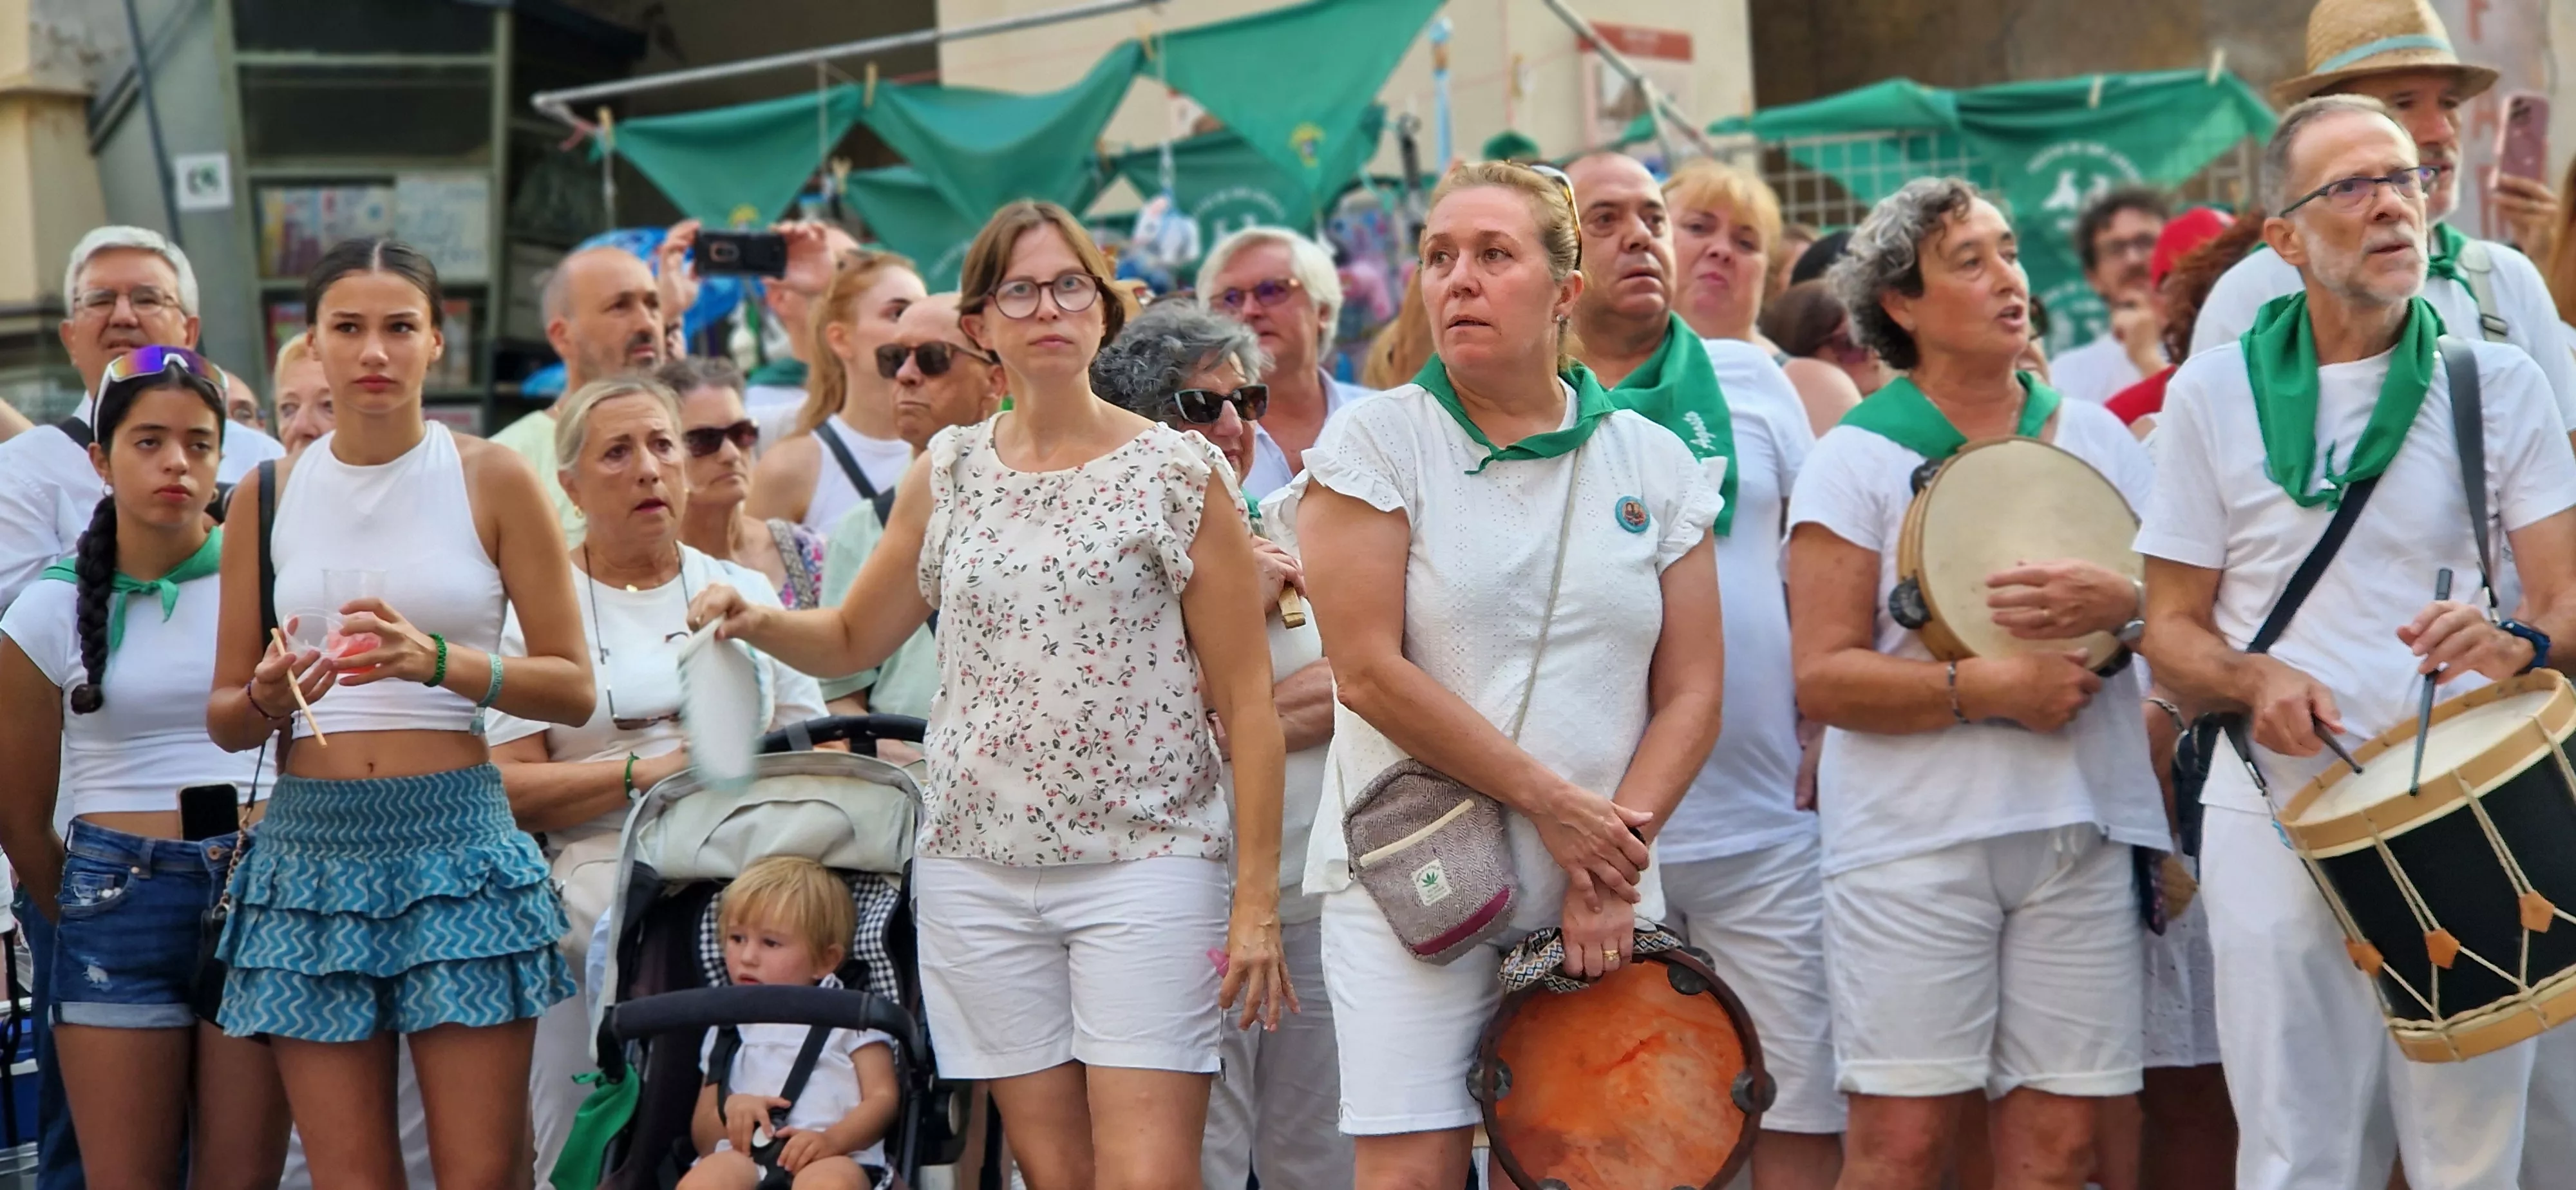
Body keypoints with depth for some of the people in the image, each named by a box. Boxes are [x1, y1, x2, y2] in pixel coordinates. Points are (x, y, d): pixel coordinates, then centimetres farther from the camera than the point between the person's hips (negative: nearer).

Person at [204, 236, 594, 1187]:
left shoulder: (492, 480, 2)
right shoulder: (268, 495, 9)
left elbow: (574, 689, 0)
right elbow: (223, 719, 12)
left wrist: (440, 662, -16)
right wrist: (269, 698, -11)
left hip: (457, 833, -2)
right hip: (311, 841, 2)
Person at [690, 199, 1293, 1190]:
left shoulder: (1178, 474, -1)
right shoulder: (946, 476, 9)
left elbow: (1246, 702, -2)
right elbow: (854, 639, 19)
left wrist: (1257, 898, -6)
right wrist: (754, 620, -3)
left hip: (1144, 862, -3)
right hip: (977, 868, 3)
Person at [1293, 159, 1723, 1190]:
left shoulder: (1653, 464, 8)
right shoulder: (1377, 442, -1)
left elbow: (1690, 694, 5)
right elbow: (1370, 671, -10)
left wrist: (1615, 852, -9)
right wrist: (1553, 804, -12)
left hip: (1601, 905, 3)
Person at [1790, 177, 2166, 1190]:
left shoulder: (2096, 439, 14)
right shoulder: (1856, 459, 2)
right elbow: (1823, 679, -6)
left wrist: (2121, 602, -9)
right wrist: (1988, 691, -16)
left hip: (2081, 832, 4)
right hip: (1914, 840, -3)